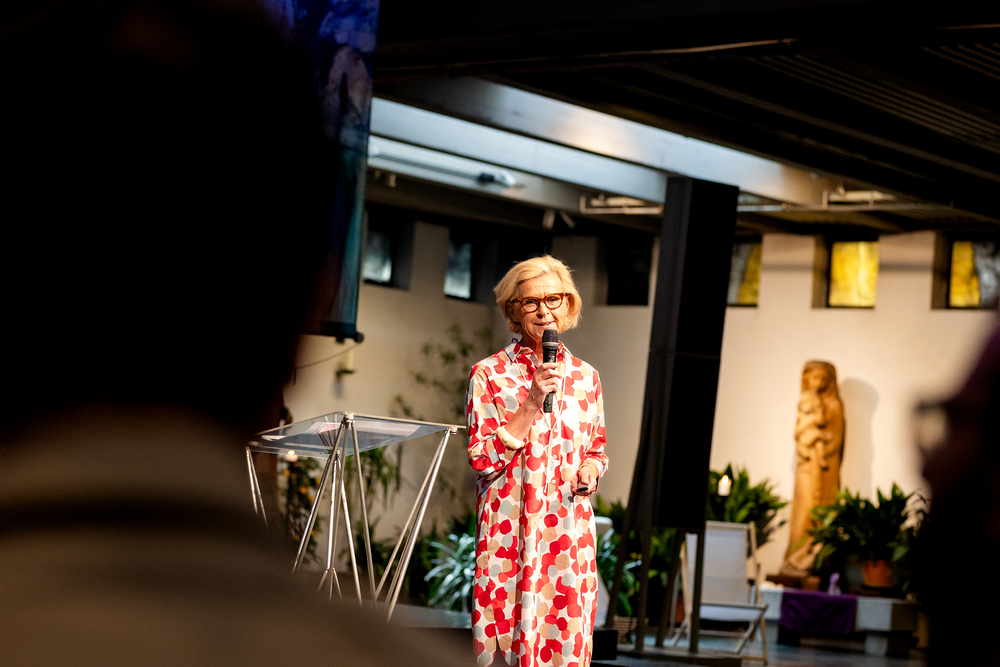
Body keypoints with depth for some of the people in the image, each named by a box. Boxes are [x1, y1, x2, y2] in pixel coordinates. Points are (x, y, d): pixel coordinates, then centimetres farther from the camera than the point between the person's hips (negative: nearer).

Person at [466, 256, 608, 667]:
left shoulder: (585, 377, 11)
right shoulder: (489, 374, 0)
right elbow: (483, 459, -6)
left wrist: (592, 468, -2)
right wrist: (532, 404, -13)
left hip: (570, 529, 3)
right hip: (509, 530, -3)